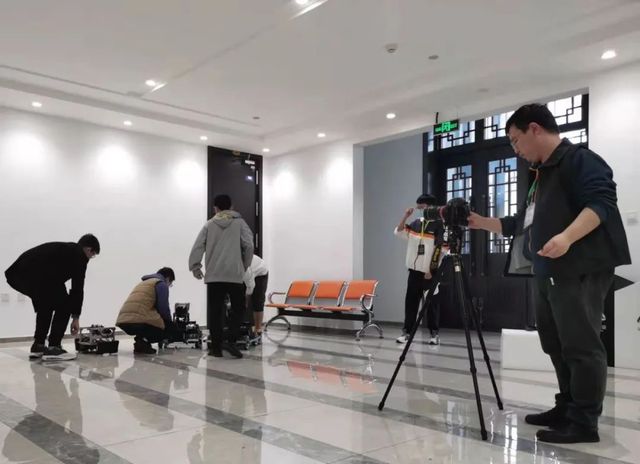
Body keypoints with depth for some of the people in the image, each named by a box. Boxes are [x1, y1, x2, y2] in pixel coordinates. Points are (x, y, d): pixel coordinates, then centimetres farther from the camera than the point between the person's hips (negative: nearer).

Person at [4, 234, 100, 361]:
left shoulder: (63, 249, 35)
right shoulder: (79, 256, 11)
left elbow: (56, 281, 39)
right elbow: (77, 287, 7)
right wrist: (76, 317, 17)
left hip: (16, 273, 9)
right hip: (35, 275, -9)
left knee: (46, 304, 29)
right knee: (65, 305, 8)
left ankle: (38, 346, 27)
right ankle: (53, 348, 7)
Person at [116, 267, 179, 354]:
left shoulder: (143, 283, 33)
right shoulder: (161, 284, 7)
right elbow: (163, 308, -1)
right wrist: (169, 323, 17)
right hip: (140, 320, -8)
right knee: (170, 330, 9)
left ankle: (140, 341, 7)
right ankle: (142, 342, -8)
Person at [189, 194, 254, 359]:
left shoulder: (209, 224, 8)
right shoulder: (239, 223, 5)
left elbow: (197, 247, 1)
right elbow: (249, 246, -3)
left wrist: (195, 267, 12)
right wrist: (245, 266, 10)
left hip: (214, 274, 2)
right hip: (234, 273, -1)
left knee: (215, 310, 6)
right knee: (237, 308, 9)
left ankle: (216, 347, 9)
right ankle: (230, 340, -5)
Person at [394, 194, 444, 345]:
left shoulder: (438, 225, -8)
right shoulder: (416, 223, 8)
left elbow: (439, 250, -11)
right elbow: (399, 231, 11)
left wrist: (432, 270, -13)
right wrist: (406, 216, -1)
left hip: (429, 272, -5)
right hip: (414, 270, 5)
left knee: (432, 303, 2)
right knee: (410, 301, 6)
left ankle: (434, 333, 10)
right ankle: (407, 331, 11)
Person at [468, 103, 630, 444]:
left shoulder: (579, 160, -5)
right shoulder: (541, 175, 24)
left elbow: (601, 202, -19)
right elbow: (522, 223, 27)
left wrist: (566, 237, -33)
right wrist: (481, 223, 20)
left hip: (580, 271, -10)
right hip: (549, 273, 10)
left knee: (580, 346, -6)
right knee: (557, 345, 12)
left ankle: (584, 423, 1)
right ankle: (566, 410, 22)